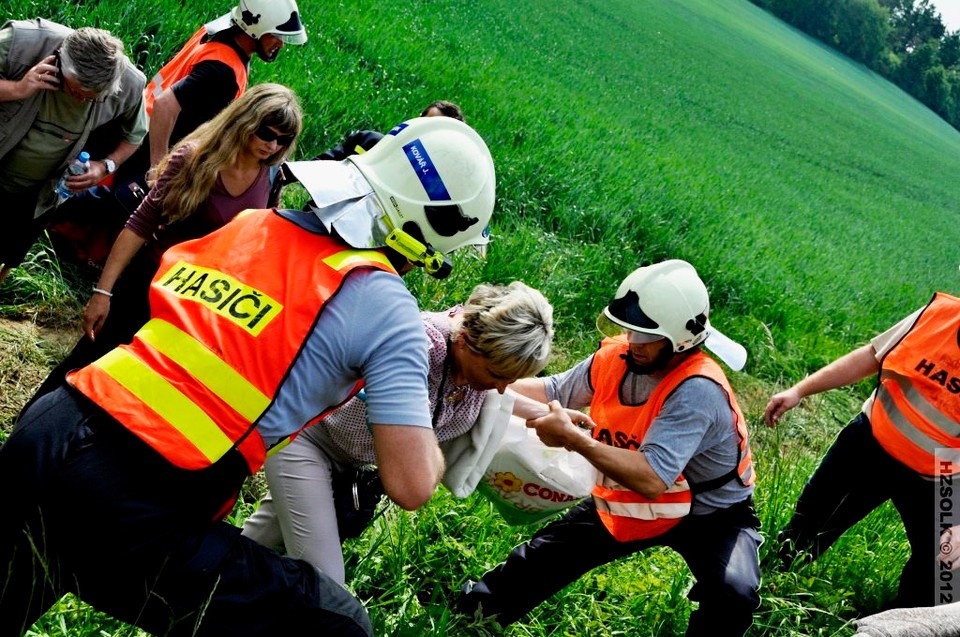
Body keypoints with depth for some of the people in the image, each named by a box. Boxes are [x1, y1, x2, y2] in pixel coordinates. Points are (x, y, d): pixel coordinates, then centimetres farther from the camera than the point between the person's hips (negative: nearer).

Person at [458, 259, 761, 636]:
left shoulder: (697, 391, -36)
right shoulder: (616, 357, -15)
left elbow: (651, 480, -44)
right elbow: (552, 391, 2)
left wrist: (573, 438, -39)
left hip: (710, 514, -6)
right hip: (627, 504, 6)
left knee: (734, 595, -32)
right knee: (543, 555, 14)